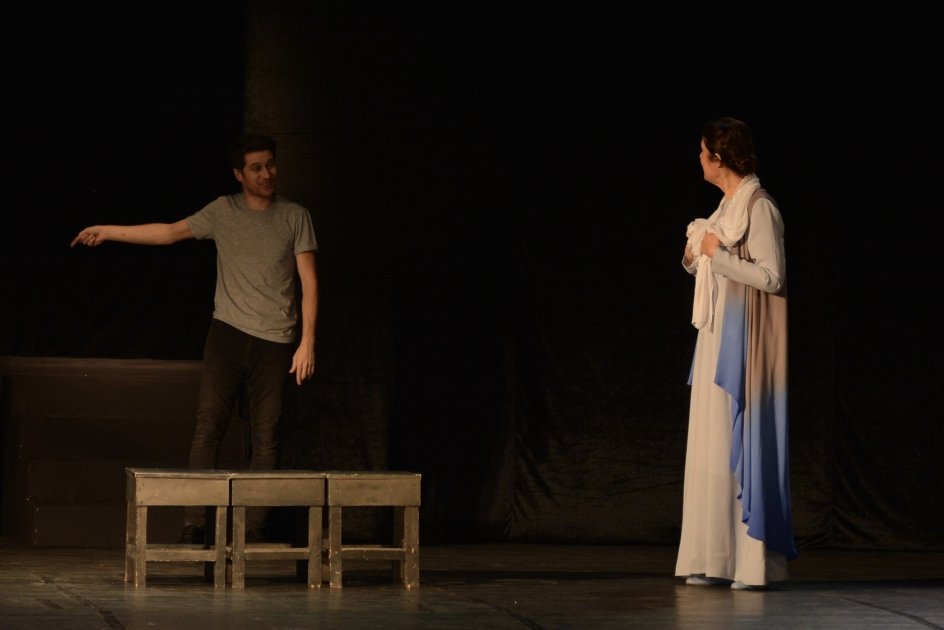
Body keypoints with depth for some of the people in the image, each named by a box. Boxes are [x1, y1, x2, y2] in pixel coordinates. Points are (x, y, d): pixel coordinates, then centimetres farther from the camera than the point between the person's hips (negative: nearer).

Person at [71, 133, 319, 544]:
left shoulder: (295, 217, 5)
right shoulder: (224, 212, 8)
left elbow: (309, 282, 3)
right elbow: (171, 232, 11)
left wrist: (307, 342, -5)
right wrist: (108, 231, 6)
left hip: (275, 342, -1)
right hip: (228, 333, 1)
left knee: (265, 438, -2)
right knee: (208, 424, -9)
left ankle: (254, 531, 0)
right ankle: (194, 524, -11)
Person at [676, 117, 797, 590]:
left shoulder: (759, 207, -13)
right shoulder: (728, 205, 15)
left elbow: (772, 276, -19)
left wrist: (718, 255, -16)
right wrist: (696, 258, 3)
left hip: (743, 340, -9)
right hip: (718, 337, 9)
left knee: (740, 439, -8)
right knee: (714, 443, 7)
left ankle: (755, 559, -5)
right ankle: (717, 558, 10)